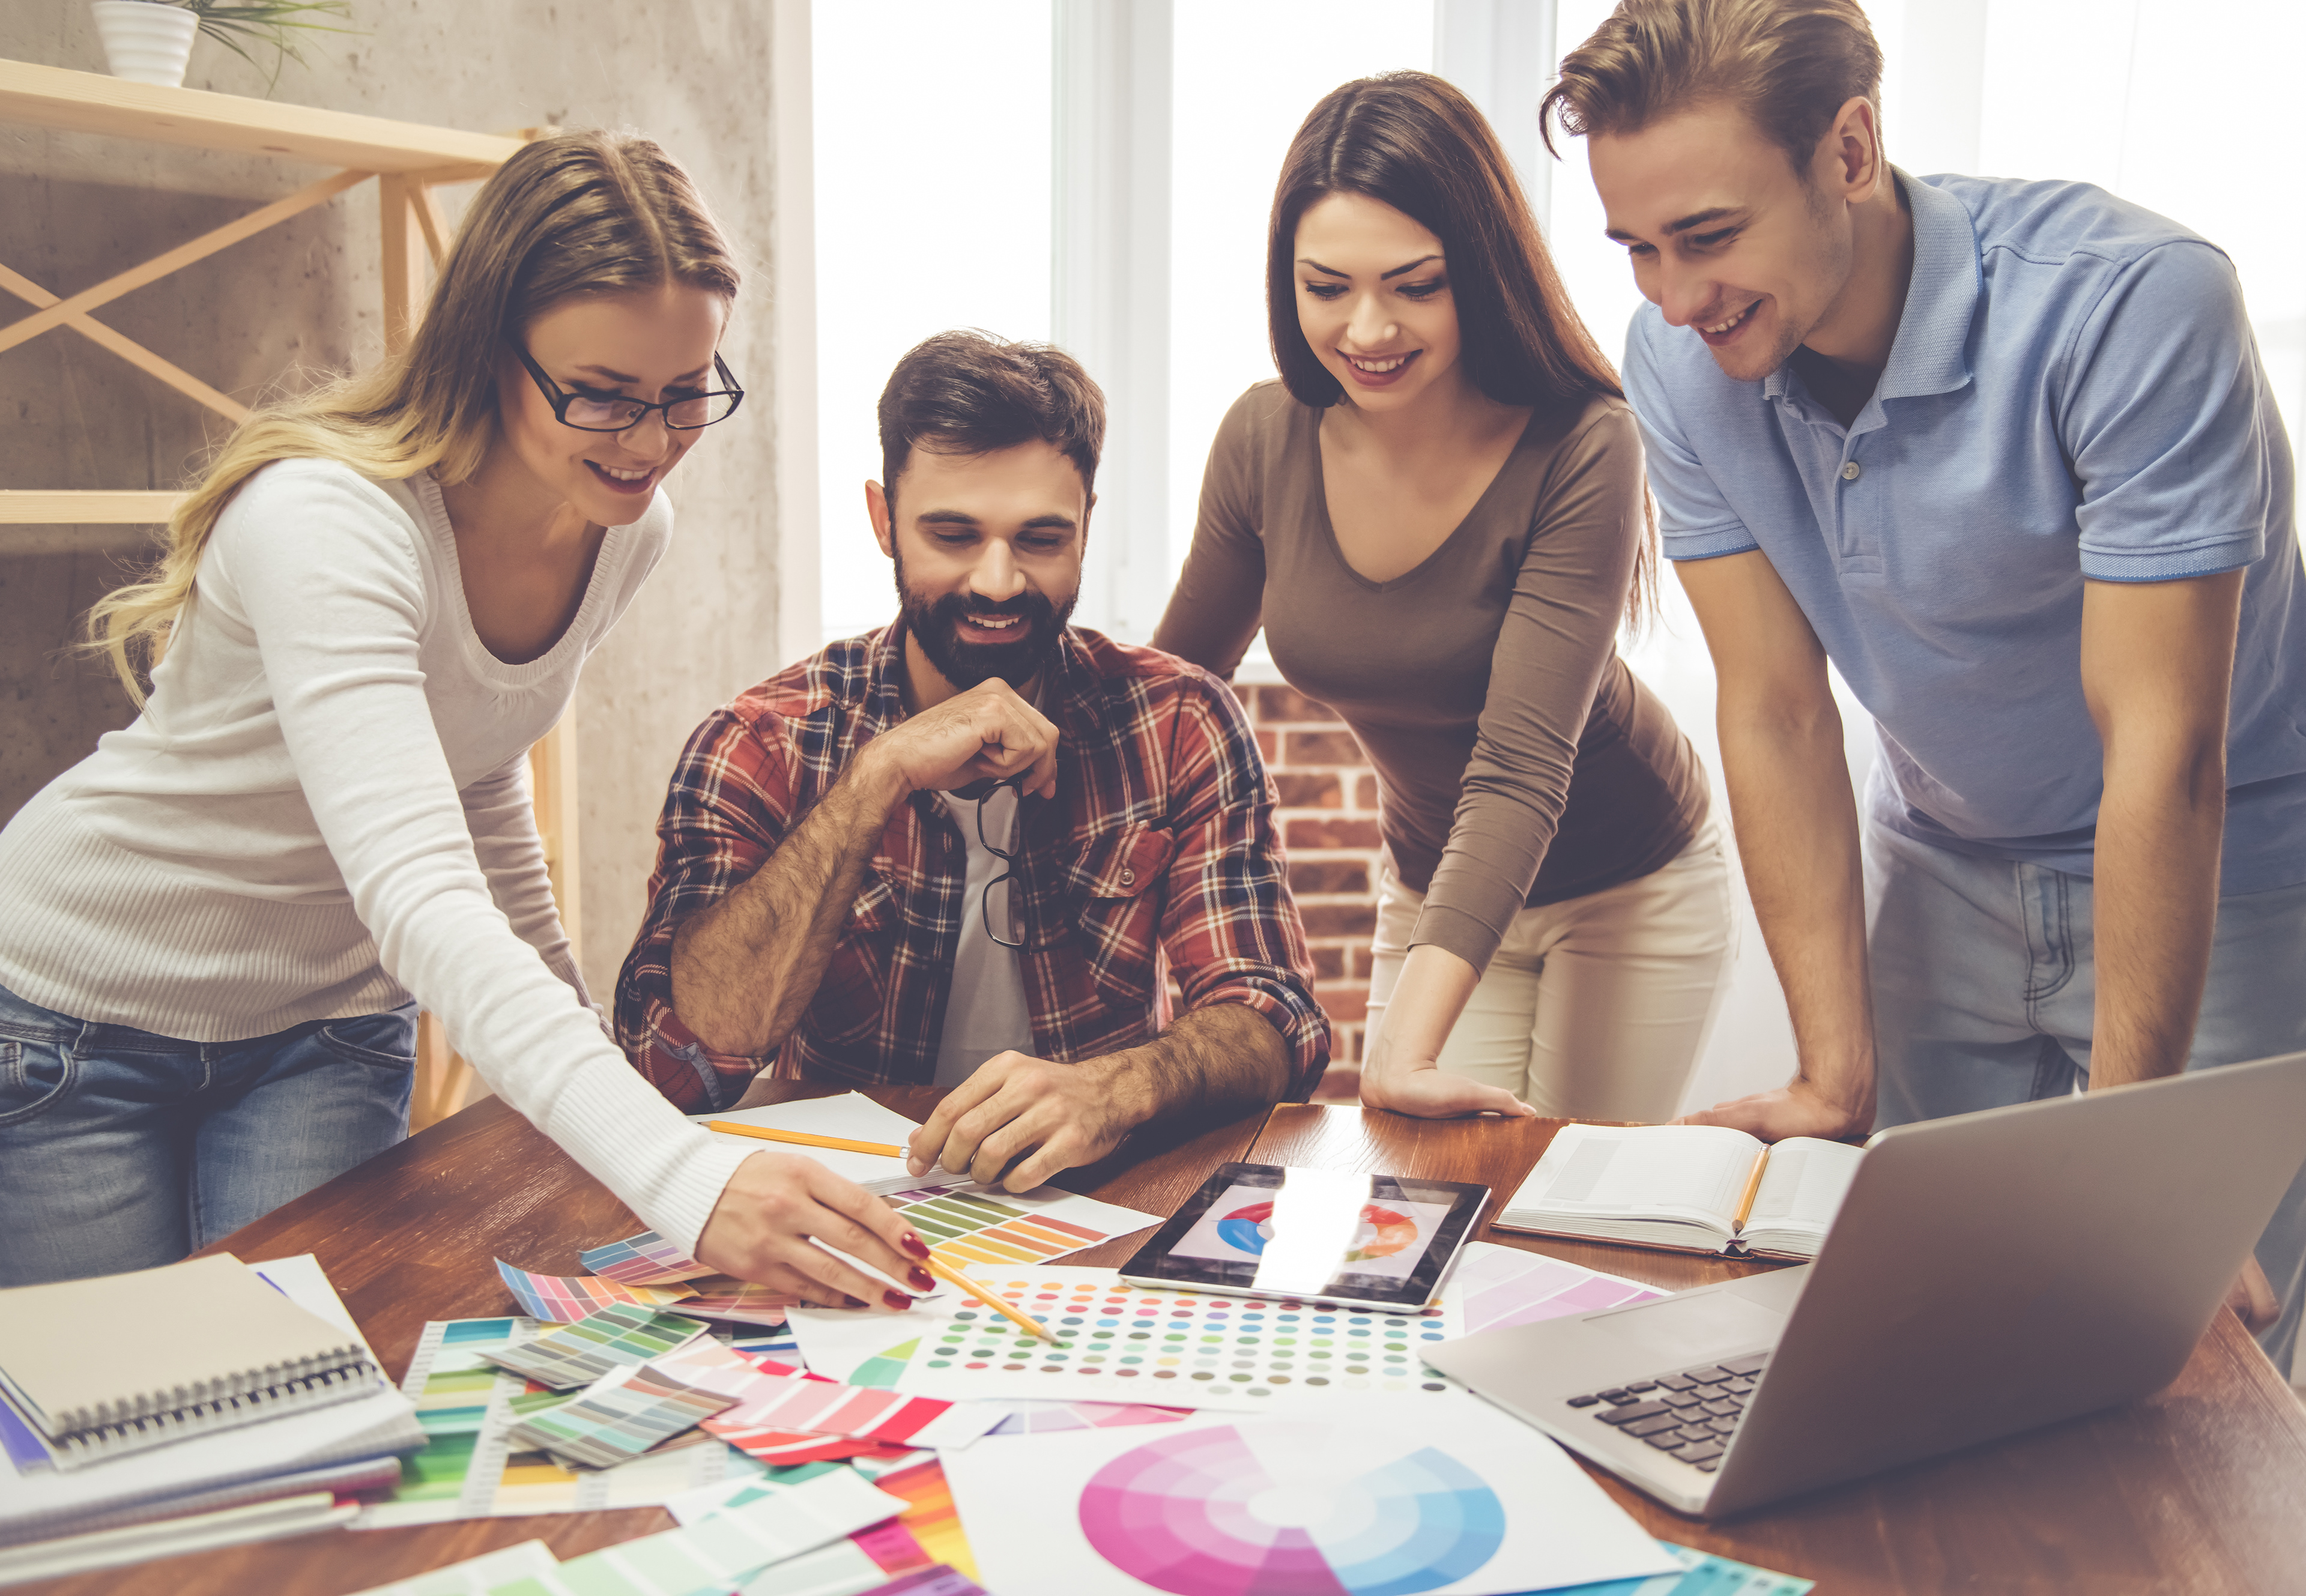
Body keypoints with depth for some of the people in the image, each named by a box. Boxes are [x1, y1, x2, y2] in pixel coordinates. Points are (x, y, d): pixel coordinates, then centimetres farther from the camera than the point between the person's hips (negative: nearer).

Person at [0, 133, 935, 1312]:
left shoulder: (630, 531, -9)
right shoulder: (325, 518, -32)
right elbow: (415, 894, -46)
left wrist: (574, 1023, 10)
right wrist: (684, 1177, -58)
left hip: (328, 1019, 5)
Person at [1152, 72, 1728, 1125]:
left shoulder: (1580, 453, -27)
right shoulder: (1267, 440, -14)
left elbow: (1522, 762, -33)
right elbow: (1178, 676, 1)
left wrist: (1405, 1049, -42)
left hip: (1629, 892, -3)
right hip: (1430, 888, 4)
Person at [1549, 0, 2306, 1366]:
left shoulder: (2134, 303, -28)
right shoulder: (1679, 358, -14)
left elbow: (2163, 749, -28)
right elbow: (1778, 714, -11)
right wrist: (1838, 1082, -12)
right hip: (1946, 867, 4)